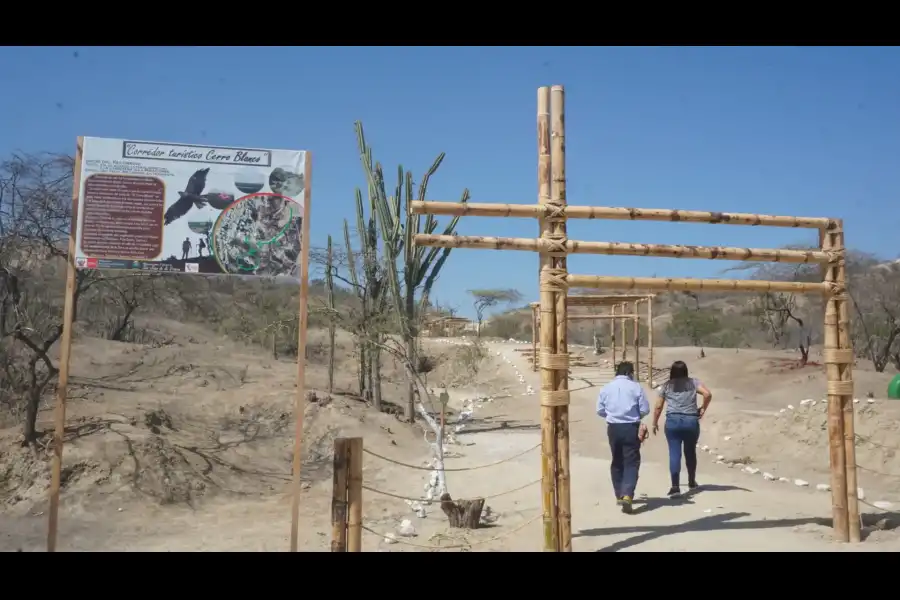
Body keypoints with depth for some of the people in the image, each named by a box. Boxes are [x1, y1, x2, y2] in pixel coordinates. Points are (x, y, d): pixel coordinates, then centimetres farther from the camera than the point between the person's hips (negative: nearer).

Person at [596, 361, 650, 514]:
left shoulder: (606, 387, 4)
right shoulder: (636, 387, -4)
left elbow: (600, 411, 6)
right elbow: (645, 410, -3)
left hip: (613, 428, 3)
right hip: (631, 428, -3)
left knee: (617, 462, 17)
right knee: (631, 462, -2)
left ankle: (619, 495, 24)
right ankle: (627, 495, -18)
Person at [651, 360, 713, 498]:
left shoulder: (667, 385, 8)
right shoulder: (693, 382, 7)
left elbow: (658, 407, 8)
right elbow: (708, 394, -9)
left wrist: (655, 423, 19)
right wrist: (703, 409, 4)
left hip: (673, 421, -1)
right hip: (691, 421, 1)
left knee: (674, 453, -5)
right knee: (690, 452, 18)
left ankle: (675, 486, -16)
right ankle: (692, 482, 33)